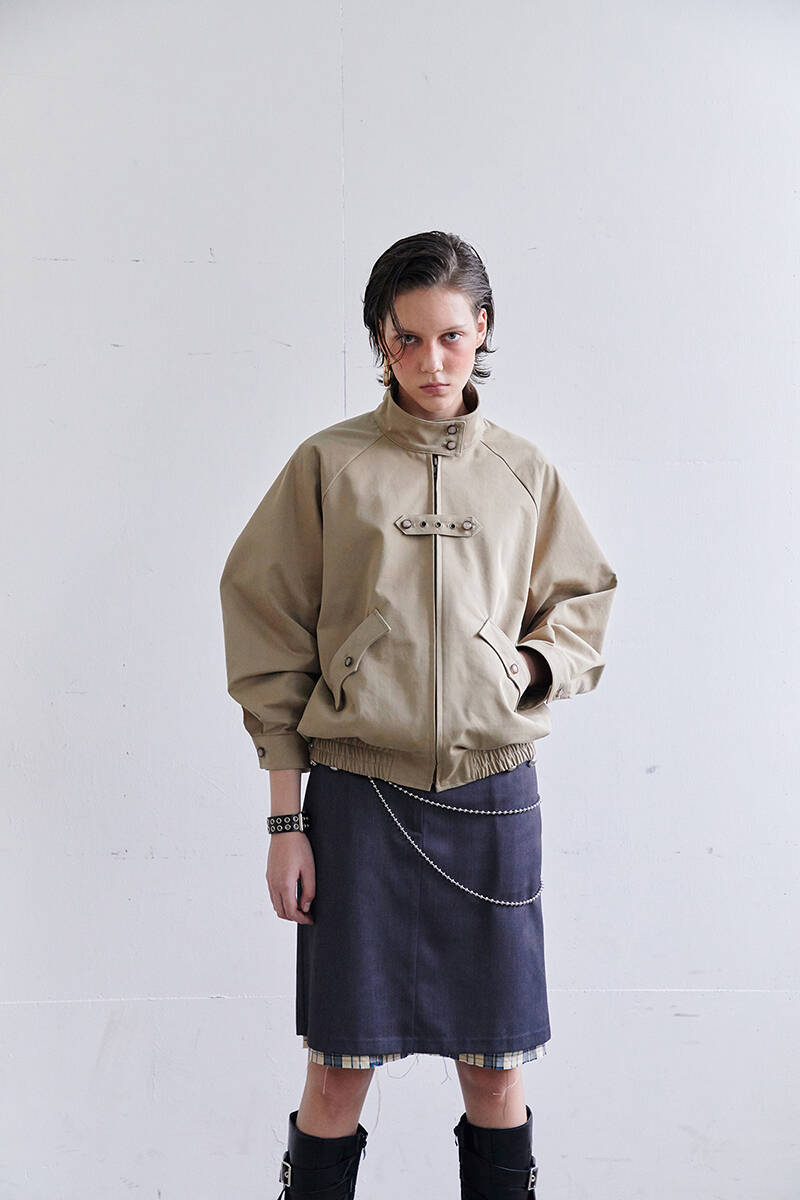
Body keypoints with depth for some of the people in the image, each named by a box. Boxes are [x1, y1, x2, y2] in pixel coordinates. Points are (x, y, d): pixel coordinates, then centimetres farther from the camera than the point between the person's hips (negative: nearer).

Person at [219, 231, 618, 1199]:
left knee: (497, 1071, 9)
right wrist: (285, 821, -2)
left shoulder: (524, 473, 8)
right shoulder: (327, 465, 2)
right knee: (339, 1073, 4)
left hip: (492, 794, 2)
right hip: (357, 794, -2)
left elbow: (580, 606, 17)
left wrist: (531, 667, -6)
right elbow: (273, 646, 2)